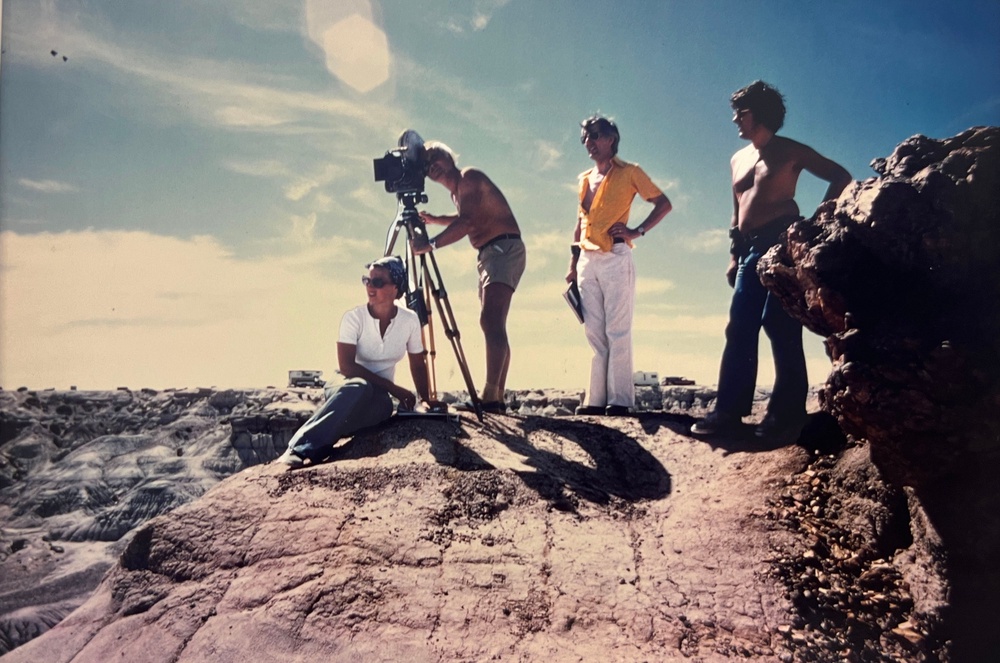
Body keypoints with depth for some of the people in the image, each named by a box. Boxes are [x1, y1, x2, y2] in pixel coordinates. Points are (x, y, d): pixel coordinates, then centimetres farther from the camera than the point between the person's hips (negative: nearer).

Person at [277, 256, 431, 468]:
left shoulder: (410, 320, -3)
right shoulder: (354, 317, -10)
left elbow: (418, 365, 9)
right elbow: (347, 366, -18)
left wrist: (427, 399, -2)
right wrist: (394, 388, -20)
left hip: (380, 400, 1)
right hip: (351, 393, -1)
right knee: (358, 387, -39)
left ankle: (299, 451, -46)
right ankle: (298, 449, -51)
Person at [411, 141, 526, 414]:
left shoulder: (469, 178, -8)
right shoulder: (457, 191, 20)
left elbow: (466, 222, -22)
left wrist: (431, 244, -25)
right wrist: (434, 220, 26)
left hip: (505, 249, -10)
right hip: (488, 254, 10)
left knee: (491, 321, -22)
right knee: (493, 325, 6)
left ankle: (490, 396, -30)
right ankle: (498, 397, 7)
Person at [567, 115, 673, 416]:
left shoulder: (629, 172, 3)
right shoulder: (585, 178, 21)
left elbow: (664, 203, 2)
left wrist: (637, 231, -9)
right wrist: (573, 264, 17)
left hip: (615, 258, -6)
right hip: (587, 261, 6)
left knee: (617, 330, -9)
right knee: (594, 332, 3)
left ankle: (620, 399, -9)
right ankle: (596, 399, 5)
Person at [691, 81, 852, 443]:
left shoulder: (791, 151, 3)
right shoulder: (738, 159, 21)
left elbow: (840, 177, 3)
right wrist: (734, 255, 16)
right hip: (751, 250, 6)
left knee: (781, 328, -9)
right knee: (739, 330, 1)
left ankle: (786, 415, -6)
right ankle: (729, 410, 2)